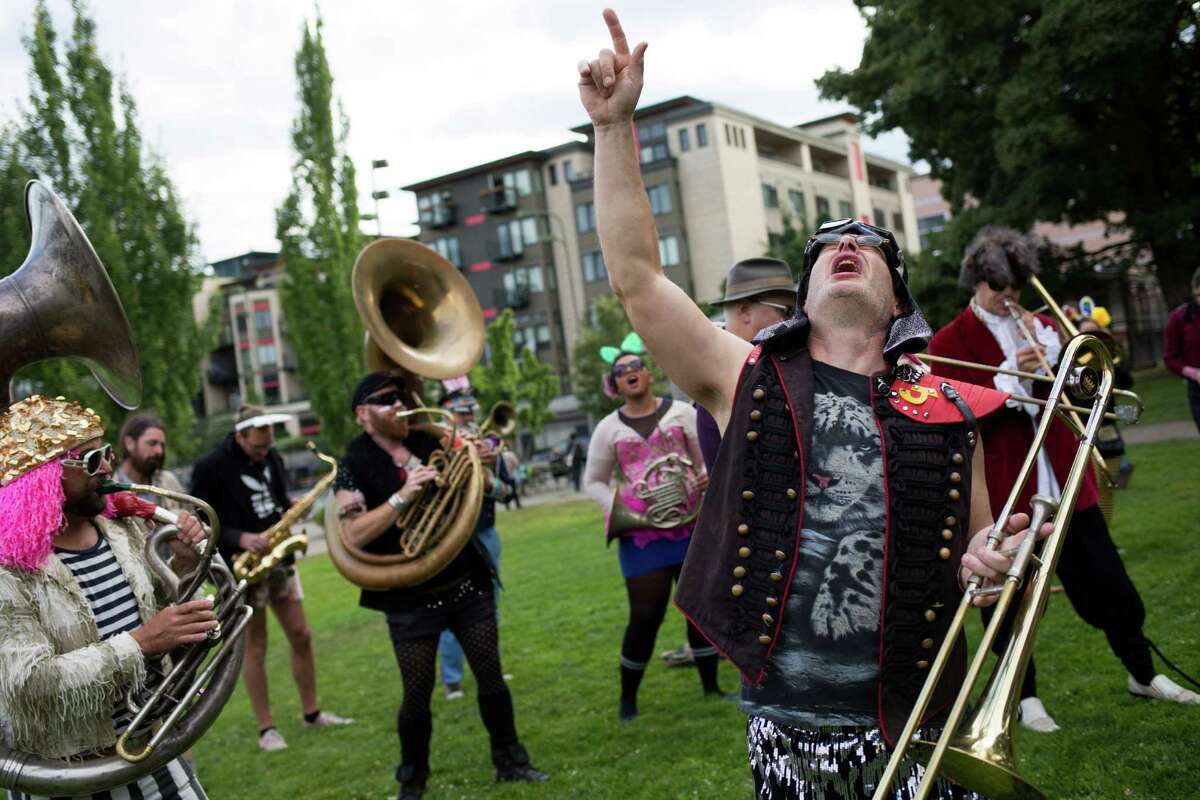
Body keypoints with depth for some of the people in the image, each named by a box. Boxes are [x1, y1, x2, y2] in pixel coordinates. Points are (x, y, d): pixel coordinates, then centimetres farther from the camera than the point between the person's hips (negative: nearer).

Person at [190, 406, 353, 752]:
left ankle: (312, 712, 22)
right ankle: (266, 728, 10)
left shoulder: (271, 457, 6)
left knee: (301, 637, 9)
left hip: (279, 559, 6)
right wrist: (239, 539, -25)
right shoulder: (210, 468, -13)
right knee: (255, 647, 2)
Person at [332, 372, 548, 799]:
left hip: (468, 583, 4)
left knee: (491, 675, 8)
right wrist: (402, 496, -27)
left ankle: (509, 760, 22)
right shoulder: (354, 465, -8)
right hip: (410, 599, -4)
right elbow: (353, 535, -19)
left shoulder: (428, 443, 5)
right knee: (417, 693, 3)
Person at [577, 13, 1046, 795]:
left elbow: (975, 550, 14)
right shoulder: (749, 381, -1)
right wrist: (617, 126, -10)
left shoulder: (949, 411, 2)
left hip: (920, 733, 1)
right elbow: (636, 276, -7)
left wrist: (990, 561, -9)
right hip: (786, 731, -1)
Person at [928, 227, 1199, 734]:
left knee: (1108, 580, 11)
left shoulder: (1039, 327, 13)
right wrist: (1012, 375, -22)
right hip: (1002, 490, -4)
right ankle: (1026, 697, 20)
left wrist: (1049, 348, -8)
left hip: (1063, 480, 5)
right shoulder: (949, 343, -4)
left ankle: (1143, 674, 29)